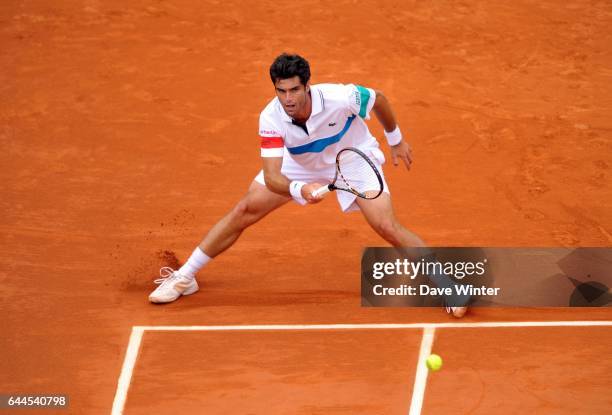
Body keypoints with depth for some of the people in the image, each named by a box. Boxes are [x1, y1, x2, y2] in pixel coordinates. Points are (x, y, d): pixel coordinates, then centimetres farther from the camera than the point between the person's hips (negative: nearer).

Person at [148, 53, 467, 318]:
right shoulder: (271, 119, -33)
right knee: (243, 212, -3)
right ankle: (184, 277, 11)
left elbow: (379, 100, -14)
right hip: (300, 165, 2)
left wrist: (396, 140, 1)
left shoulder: (340, 97, -37)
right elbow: (271, 177, -38)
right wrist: (300, 190, -60)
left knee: (388, 228, -18)